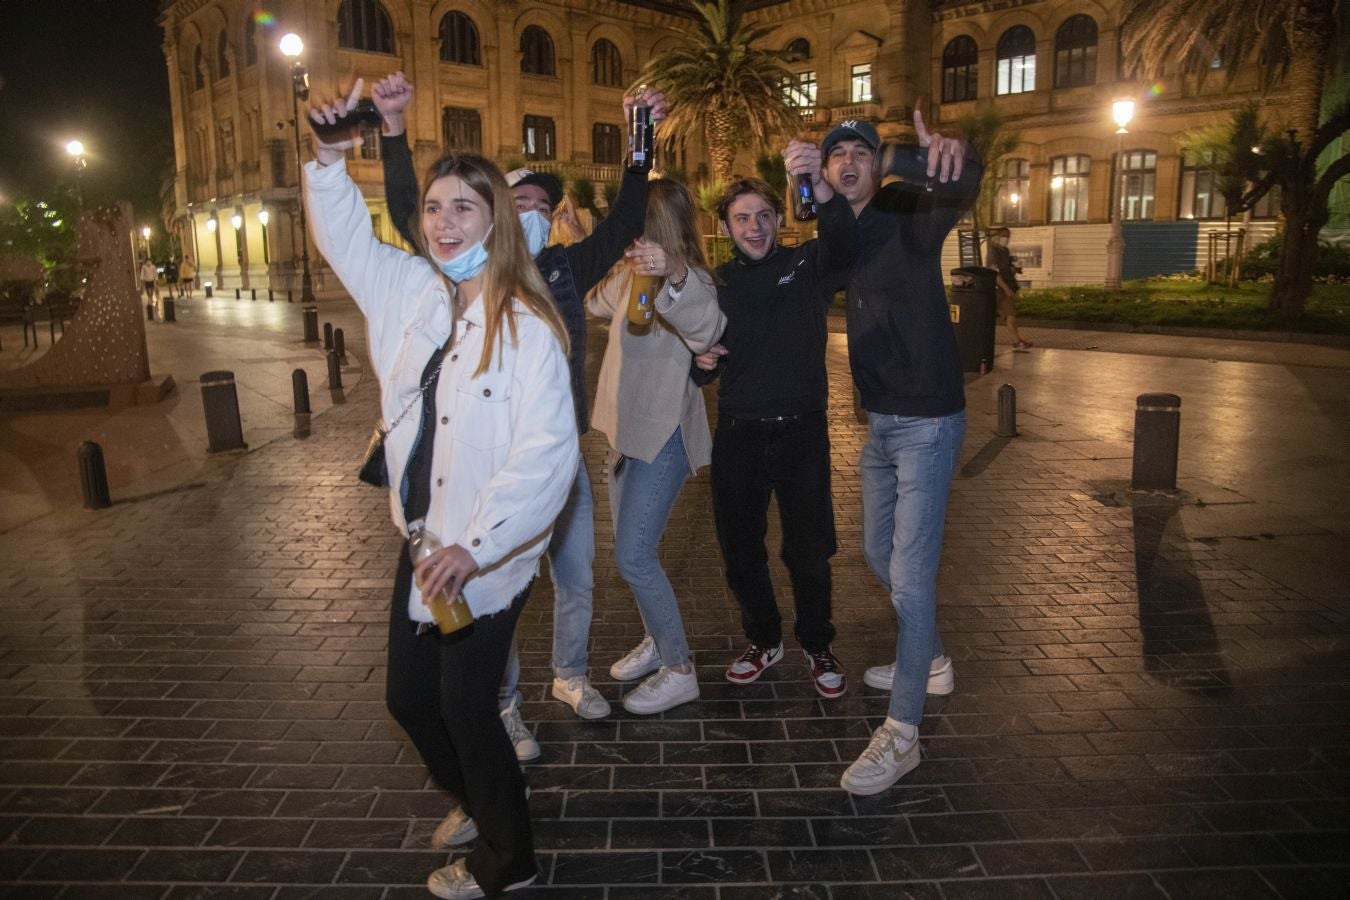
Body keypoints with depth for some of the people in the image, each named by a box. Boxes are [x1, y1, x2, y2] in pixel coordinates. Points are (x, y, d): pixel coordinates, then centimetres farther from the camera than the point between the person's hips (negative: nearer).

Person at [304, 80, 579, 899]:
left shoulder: (526, 326, -19)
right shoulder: (411, 291, 3)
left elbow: (548, 449, -27)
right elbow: (346, 236, 17)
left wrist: (474, 545, -33)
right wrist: (331, 159, 0)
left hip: (488, 552, -7)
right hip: (423, 541, 7)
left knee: (464, 705, 6)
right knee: (408, 694, 19)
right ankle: (482, 800, 48)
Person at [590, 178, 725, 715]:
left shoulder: (687, 281, -16)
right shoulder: (629, 274, 10)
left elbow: (707, 327, -40)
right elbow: (596, 303, 32)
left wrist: (674, 275, -56)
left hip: (662, 434, -9)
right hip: (627, 429, 9)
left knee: (634, 556, -10)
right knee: (631, 550, 16)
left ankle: (679, 670, 4)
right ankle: (657, 641, 34)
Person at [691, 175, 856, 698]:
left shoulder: (807, 266, -2)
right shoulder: (716, 283, 6)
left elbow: (843, 243, -27)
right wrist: (702, 361, -10)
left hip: (801, 430, -2)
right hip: (737, 434, 3)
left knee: (809, 551, 7)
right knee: (740, 550, 11)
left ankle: (817, 646, 30)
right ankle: (764, 640, 34)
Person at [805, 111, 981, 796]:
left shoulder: (906, 215, -12)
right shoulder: (831, 236, 10)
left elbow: (964, 187, -31)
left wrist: (931, 159, -55)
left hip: (927, 421, -8)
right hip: (881, 422, 8)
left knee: (910, 571, -8)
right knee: (880, 552, 21)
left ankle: (902, 734, 2)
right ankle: (929, 661, 44)